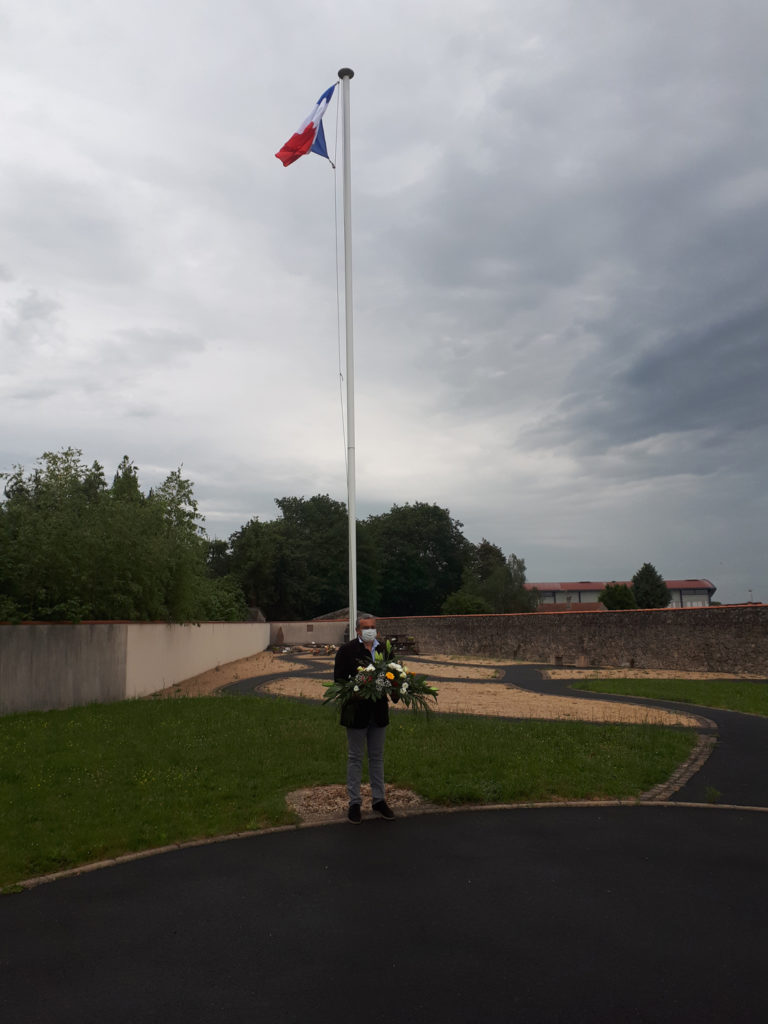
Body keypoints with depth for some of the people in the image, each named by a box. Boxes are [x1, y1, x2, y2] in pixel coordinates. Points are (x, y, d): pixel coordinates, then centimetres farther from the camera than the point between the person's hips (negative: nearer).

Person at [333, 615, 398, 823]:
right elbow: (339, 680, -11)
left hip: (379, 710, 4)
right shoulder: (346, 650, -7)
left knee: (377, 757, 15)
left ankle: (379, 800, 27)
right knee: (355, 758, 7)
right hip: (357, 711, -4)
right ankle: (354, 803, 17)